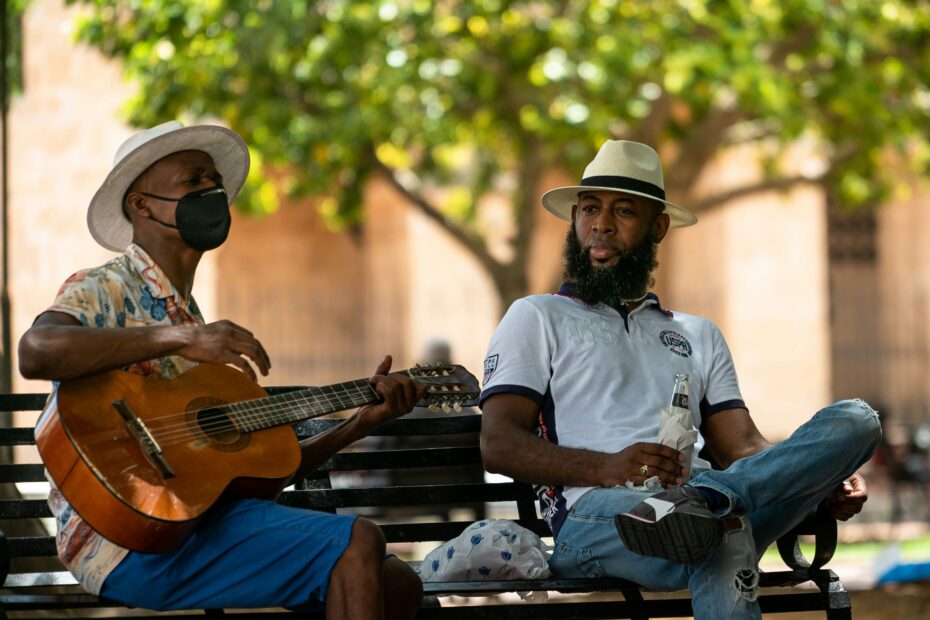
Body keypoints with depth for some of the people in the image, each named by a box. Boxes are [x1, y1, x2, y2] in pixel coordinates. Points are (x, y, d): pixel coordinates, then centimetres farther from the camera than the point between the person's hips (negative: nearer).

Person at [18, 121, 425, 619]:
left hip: (200, 517, 9)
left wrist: (361, 421, 12)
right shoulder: (105, 289, -1)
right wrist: (179, 338, -28)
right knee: (355, 544, -20)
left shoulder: (190, 322, 25)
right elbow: (35, 353, -27)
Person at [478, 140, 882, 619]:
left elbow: (741, 447, 22)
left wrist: (827, 481, -2)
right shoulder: (537, 318, 20)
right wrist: (606, 467, -15)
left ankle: (706, 498, -45)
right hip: (592, 516, -5)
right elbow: (498, 445, 5)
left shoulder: (699, 336, 34)